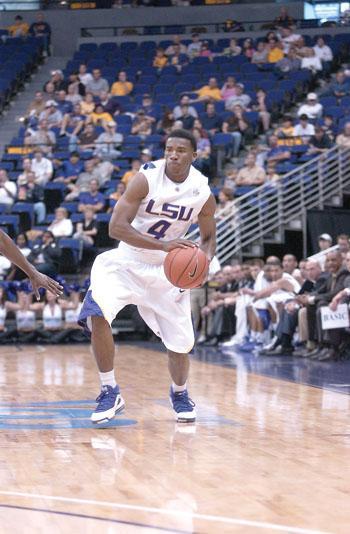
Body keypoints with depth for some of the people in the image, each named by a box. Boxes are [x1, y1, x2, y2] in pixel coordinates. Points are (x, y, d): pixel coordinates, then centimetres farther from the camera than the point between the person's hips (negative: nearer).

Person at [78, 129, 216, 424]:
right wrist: (163, 245, -35)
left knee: (181, 341, 2)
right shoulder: (146, 179, -19)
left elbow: (208, 236, 8)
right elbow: (116, 227, -25)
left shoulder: (203, 194, -9)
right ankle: (110, 392, -11)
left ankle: (180, 394, 35)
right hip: (128, 262, -2)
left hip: (169, 268, 2)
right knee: (97, 315, -25)